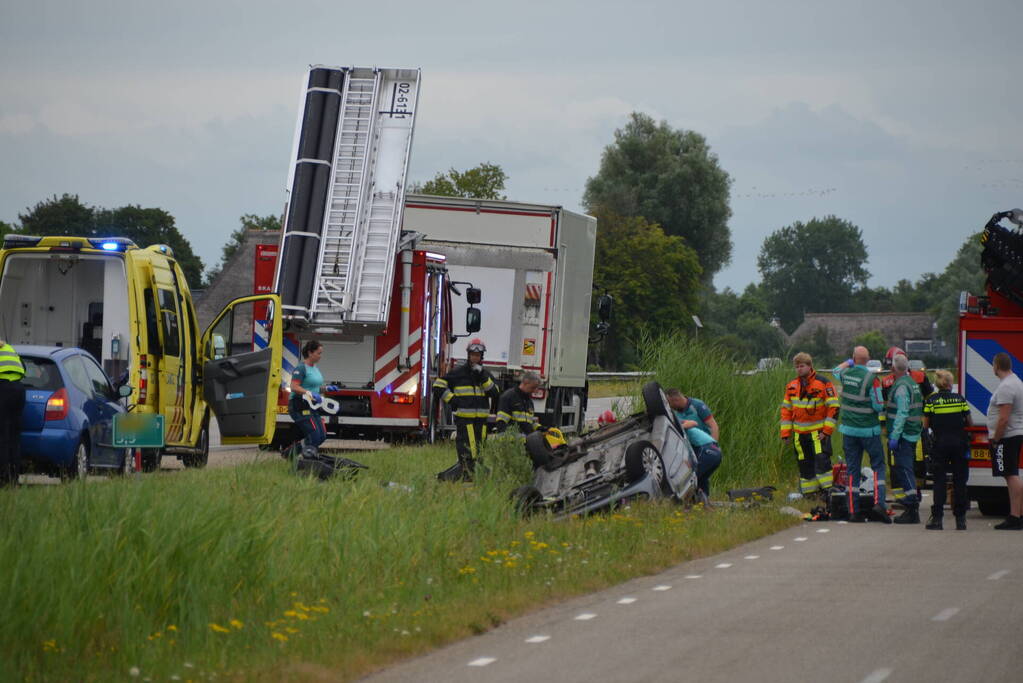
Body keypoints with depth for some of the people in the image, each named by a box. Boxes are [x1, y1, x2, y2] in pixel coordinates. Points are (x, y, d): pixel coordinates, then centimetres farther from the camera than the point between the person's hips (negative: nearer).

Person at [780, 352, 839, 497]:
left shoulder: (823, 384, -7)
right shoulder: (792, 386, 10)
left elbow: (833, 407, -7)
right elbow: (786, 410, 15)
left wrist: (827, 431, -12)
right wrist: (785, 433, 9)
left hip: (818, 432, -5)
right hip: (800, 433, 5)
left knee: (821, 460, -16)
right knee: (804, 464, 7)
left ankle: (828, 491, -11)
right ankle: (809, 494, 14)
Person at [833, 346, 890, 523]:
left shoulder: (845, 374, -2)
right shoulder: (871, 379, -16)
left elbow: (835, 371, 24)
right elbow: (878, 406, -15)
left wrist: (848, 363, 34)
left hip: (849, 429, 4)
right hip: (869, 429, -4)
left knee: (852, 470, 8)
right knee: (878, 466, 5)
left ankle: (854, 510, 6)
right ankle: (878, 503, -12)